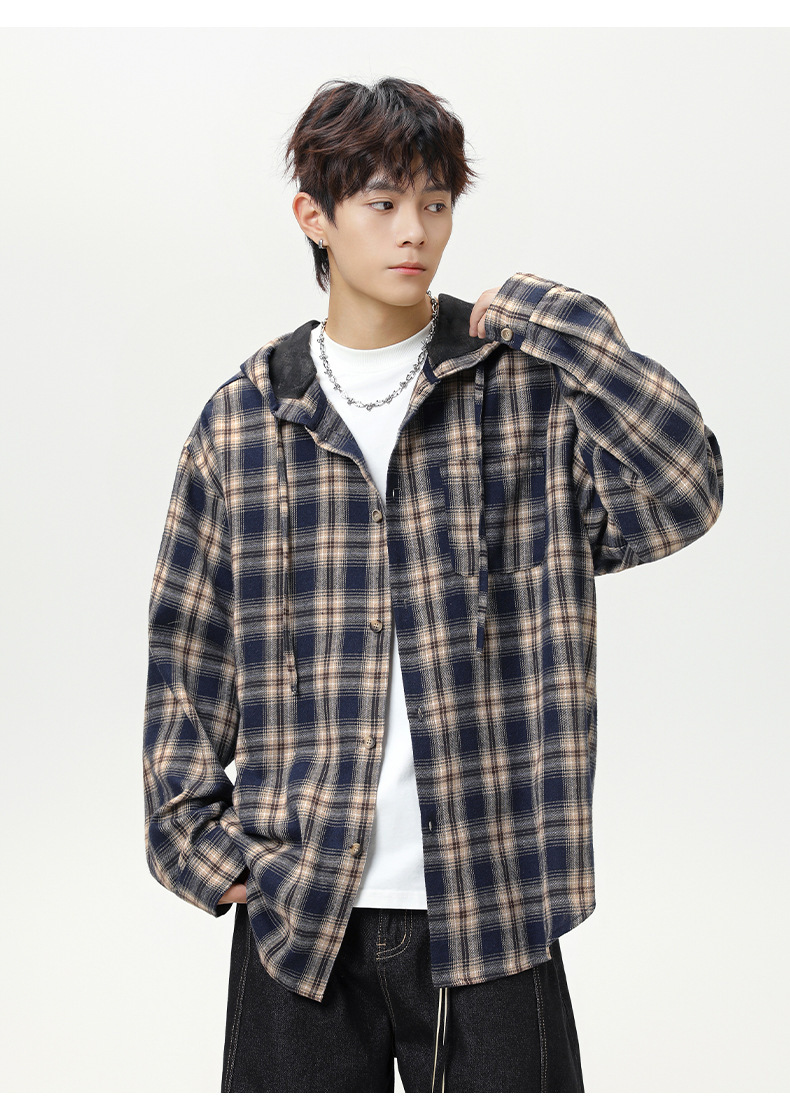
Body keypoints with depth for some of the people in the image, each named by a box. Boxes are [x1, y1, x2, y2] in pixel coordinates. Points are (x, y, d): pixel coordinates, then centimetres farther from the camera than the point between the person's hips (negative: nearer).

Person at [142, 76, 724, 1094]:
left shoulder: (530, 385, 2)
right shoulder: (243, 419, 6)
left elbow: (681, 496, -14)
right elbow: (186, 650, 10)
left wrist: (564, 326, -15)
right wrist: (196, 836, 3)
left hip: (490, 905, -1)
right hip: (295, 906, 1)